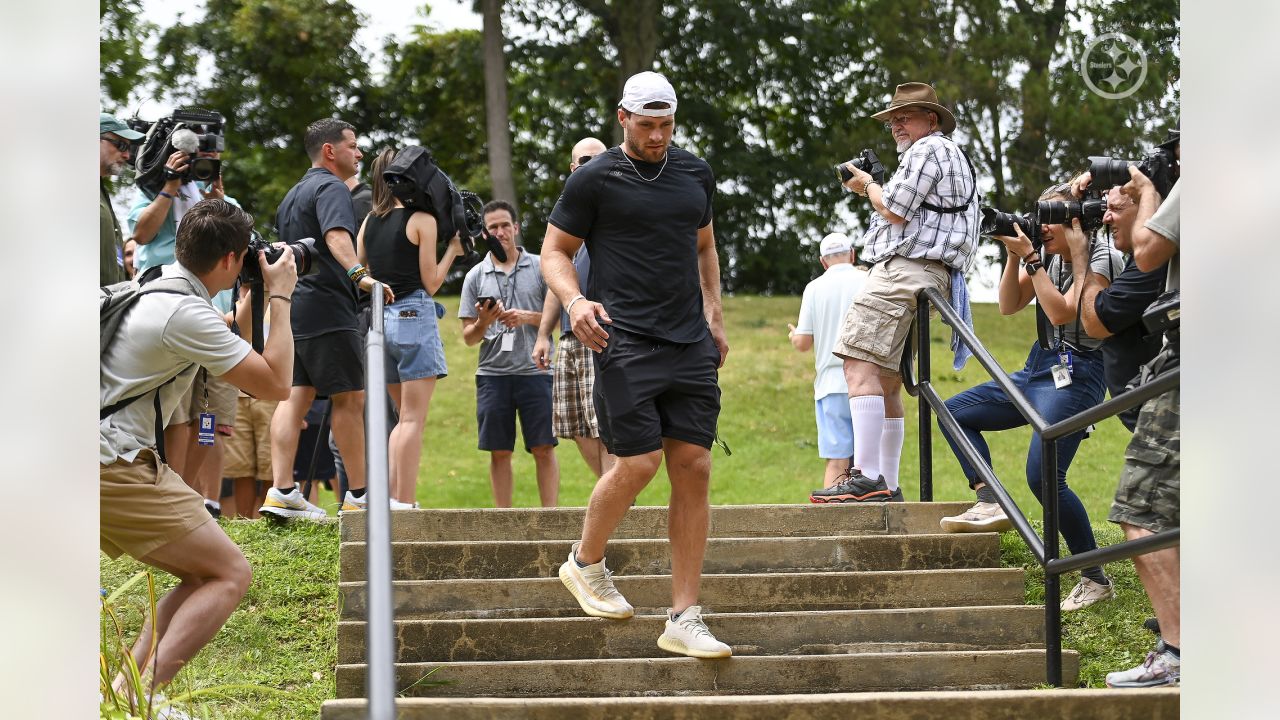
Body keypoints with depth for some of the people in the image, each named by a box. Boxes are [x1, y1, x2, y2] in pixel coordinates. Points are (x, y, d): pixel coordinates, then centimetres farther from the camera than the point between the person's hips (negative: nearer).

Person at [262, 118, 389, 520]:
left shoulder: (293, 195, 24)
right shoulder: (330, 187, -7)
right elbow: (337, 234, -27)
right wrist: (358, 274, -41)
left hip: (293, 306, 9)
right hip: (326, 307, -9)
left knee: (295, 396, 2)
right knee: (350, 397, -4)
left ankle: (281, 491, -8)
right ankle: (359, 495, -1)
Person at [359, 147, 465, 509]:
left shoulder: (369, 222, 10)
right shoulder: (421, 220, -7)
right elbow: (430, 283, -6)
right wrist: (452, 249, 6)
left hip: (380, 318, 6)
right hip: (413, 316, -6)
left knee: (405, 417, 17)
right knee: (413, 419, -5)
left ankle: (392, 496, 9)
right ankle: (405, 504, -10)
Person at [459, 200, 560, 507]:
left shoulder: (540, 267, 7)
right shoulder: (476, 276, 10)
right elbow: (469, 338, 11)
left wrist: (528, 317, -10)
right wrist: (483, 323, -11)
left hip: (535, 370, -1)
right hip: (493, 374, 1)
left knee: (543, 448, -4)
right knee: (499, 452, 3)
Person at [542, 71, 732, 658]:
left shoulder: (695, 174, 15)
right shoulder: (595, 179, 0)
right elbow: (555, 251, 4)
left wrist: (713, 314, 16)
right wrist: (574, 301, -15)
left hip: (691, 345, 5)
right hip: (624, 341, -5)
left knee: (694, 469, -3)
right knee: (639, 463, -12)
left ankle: (684, 620, 0)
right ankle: (585, 562, 19)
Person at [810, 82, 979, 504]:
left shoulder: (929, 149, -4)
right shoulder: (951, 157, 29)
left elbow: (895, 212, -12)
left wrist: (868, 186, 4)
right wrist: (873, 189, 19)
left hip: (906, 269, -11)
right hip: (927, 276, 11)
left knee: (860, 365, -20)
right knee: (885, 379, 13)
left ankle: (868, 479, -29)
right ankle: (887, 486, 14)